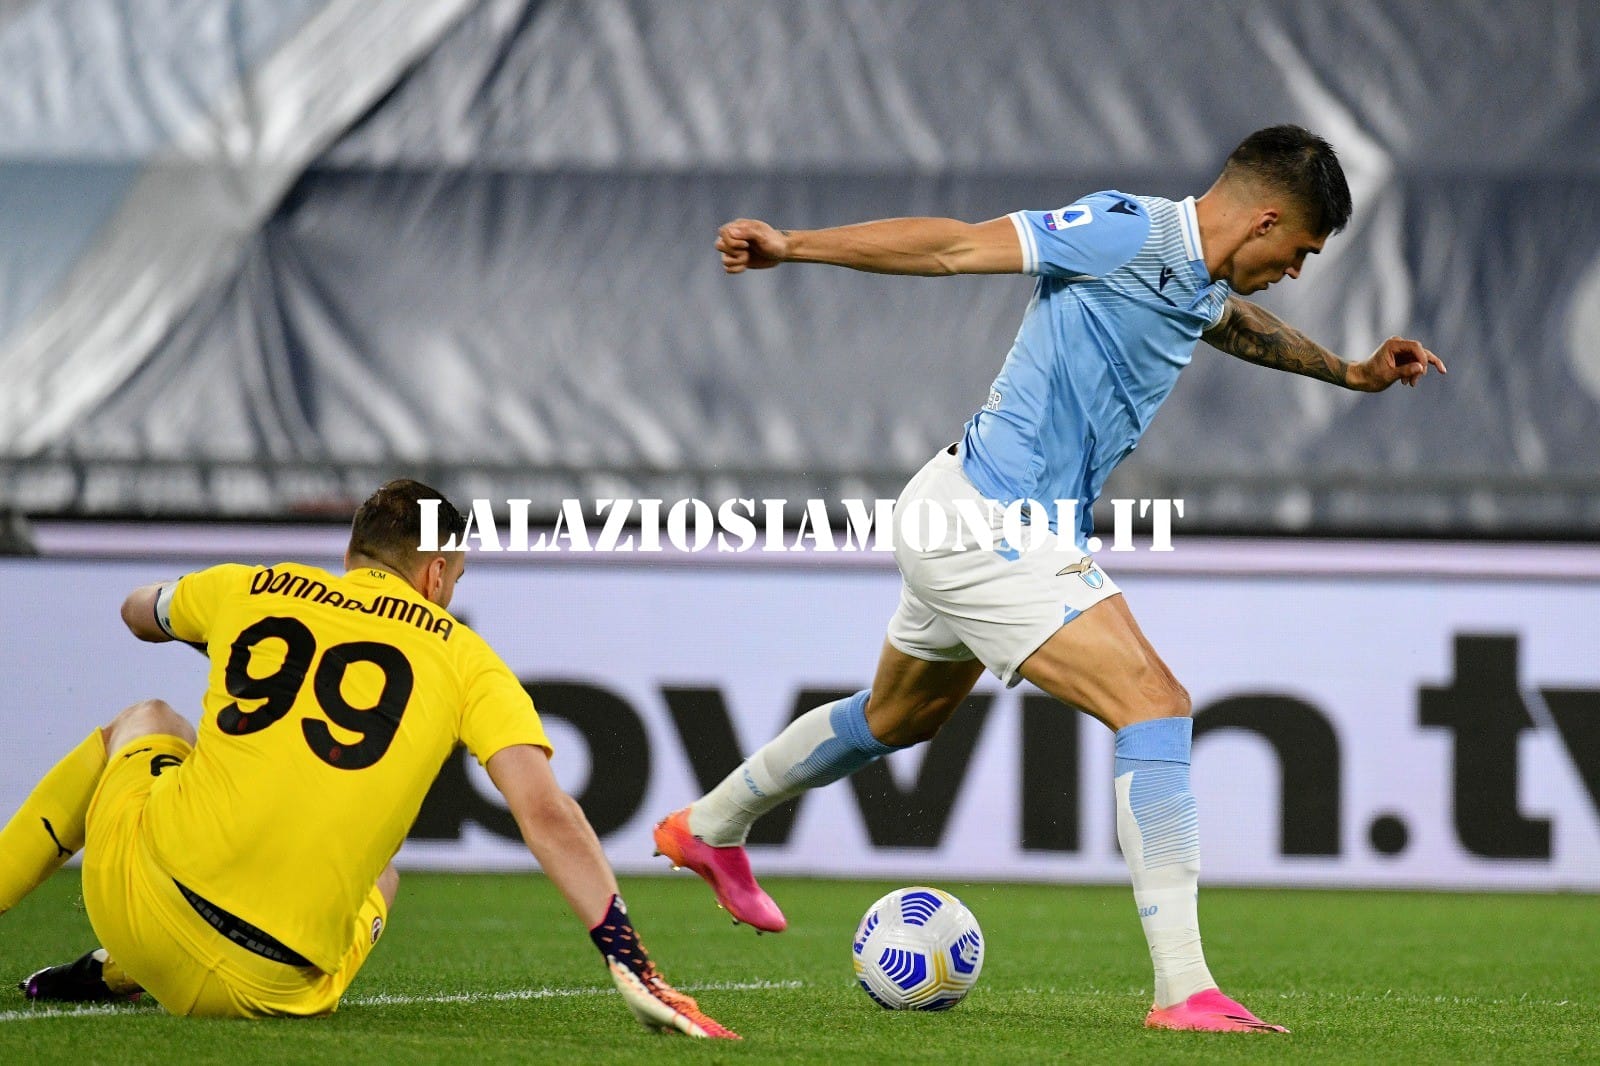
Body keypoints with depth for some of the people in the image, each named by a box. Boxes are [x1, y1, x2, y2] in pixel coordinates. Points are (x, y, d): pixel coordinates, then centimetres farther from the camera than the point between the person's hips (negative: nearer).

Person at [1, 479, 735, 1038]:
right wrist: (626, 957, -6)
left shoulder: (250, 589, 13)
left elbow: (138, 613, 37)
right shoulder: (462, 657, 6)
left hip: (141, 895, 2)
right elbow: (545, 814, -7)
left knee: (145, 722, 35)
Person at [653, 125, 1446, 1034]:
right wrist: (793, 246, -24)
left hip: (985, 527, 11)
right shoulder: (1128, 234, -18)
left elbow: (1233, 321, 36)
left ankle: (711, 827, 51)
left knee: (899, 717, 30)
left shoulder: (1202, 283, 11)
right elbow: (958, 246, -20)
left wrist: (1351, 373, 38)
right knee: (1155, 704, -18)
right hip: (988, 524, -11)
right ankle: (1183, 987, -21)